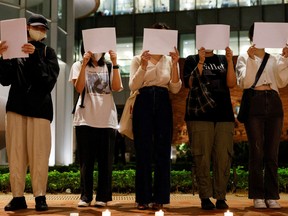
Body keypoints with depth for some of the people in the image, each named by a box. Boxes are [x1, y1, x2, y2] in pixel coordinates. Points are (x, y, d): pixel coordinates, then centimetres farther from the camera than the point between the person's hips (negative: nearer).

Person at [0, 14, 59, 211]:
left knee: (39, 154, -7)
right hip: (16, 106, 2)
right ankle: (18, 196, 5)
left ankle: (40, 196, -2)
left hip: (39, 108, -2)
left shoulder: (48, 52, 8)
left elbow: (49, 80, -6)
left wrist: (35, 56, -16)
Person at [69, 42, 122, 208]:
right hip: (85, 119, -1)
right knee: (86, 160, 1)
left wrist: (115, 64, -10)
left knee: (106, 160, 2)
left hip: (107, 119, 1)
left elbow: (117, 88, -5)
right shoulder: (78, 66, 8)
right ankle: (85, 196, 8)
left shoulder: (109, 67, 12)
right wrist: (84, 64, -14)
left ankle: (103, 197, 9)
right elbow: (79, 88, -9)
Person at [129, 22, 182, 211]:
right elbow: (133, 86, -5)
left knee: (162, 151, 1)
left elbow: (175, 89, 1)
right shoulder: (139, 59, 7)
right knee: (143, 151, -2)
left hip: (163, 105, 2)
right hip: (144, 104, -1)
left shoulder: (170, 60, 11)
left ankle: (159, 197, 7)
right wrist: (143, 65, -16)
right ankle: (143, 198, 5)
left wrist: (175, 64, -9)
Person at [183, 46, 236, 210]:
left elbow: (231, 84, 3)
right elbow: (191, 84, -5)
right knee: (202, 157, -5)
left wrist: (230, 61, -6)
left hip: (224, 114, 2)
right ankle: (205, 197, 3)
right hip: (200, 115, -2)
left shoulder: (223, 60, 16)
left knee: (224, 157, -3)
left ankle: (221, 196, 5)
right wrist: (201, 62, -11)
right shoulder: (192, 60, 10)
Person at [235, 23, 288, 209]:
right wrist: (251, 59, -13)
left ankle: (272, 195, 7)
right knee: (257, 152, -4)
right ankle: (258, 196, 3)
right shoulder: (245, 57, 9)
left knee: (272, 152, 2)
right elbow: (245, 83, -6)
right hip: (254, 103, -3)